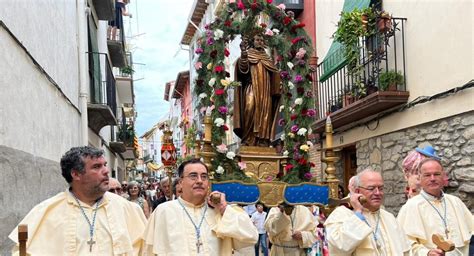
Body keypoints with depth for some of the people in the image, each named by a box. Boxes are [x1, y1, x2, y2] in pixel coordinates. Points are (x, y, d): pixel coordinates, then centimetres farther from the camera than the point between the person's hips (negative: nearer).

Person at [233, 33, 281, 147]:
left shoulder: (267, 58, 23)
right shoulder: (248, 54, 12)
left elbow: (274, 74, 19)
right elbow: (243, 67, -10)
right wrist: (243, 51, -25)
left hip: (265, 91, 4)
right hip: (251, 88, -4)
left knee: (264, 114, -6)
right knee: (250, 109, -21)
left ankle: (262, 141, -9)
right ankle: (248, 139, -20)